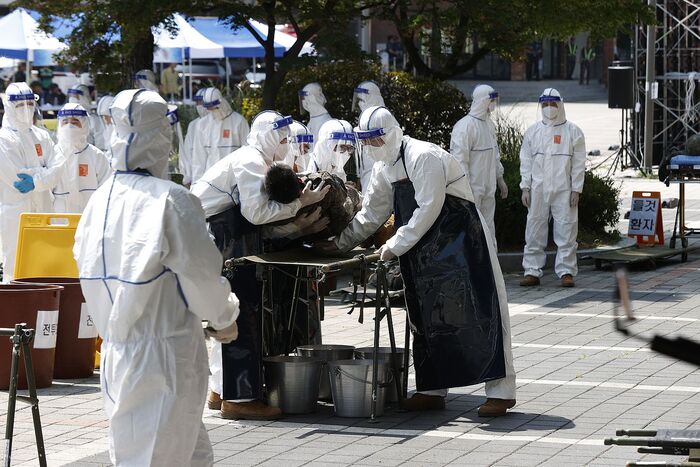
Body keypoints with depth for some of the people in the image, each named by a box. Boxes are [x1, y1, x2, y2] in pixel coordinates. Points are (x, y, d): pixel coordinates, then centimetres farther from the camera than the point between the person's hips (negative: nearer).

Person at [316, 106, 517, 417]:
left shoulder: (423, 157, -18)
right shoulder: (384, 167, 10)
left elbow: (428, 209, -21)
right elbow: (371, 213, 18)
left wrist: (395, 246, -17)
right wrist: (341, 243, 11)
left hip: (460, 244, -9)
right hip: (423, 250, 9)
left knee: (477, 311, -9)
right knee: (427, 318, 10)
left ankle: (500, 390, -9)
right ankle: (432, 390, 17)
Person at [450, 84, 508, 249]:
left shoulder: (489, 124, 12)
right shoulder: (465, 126, -16)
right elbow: (459, 158, -19)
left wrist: (500, 179, 22)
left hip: (488, 188, 9)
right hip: (472, 188, -9)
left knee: (488, 228, 13)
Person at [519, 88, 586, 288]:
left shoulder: (573, 132, 4)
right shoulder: (533, 131, 10)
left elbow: (578, 164, 2)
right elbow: (526, 161, 10)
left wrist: (576, 189, -5)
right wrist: (525, 187, 2)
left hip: (564, 190, -2)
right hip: (538, 189, 2)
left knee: (566, 232, -3)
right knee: (535, 231, 1)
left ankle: (566, 272, 2)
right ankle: (532, 271, 6)